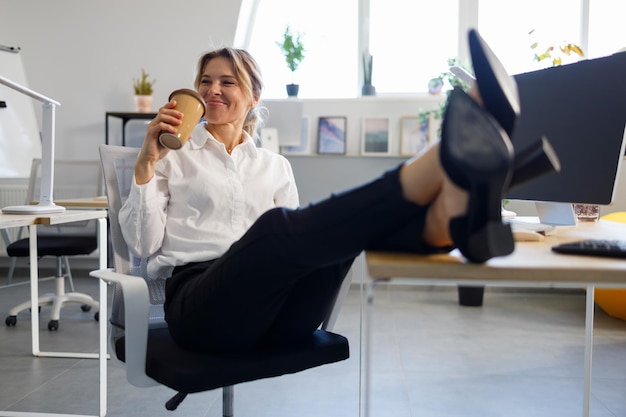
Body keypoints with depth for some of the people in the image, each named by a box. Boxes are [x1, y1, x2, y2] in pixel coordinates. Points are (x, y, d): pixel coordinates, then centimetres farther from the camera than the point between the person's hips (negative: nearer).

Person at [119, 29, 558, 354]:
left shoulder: (275, 165, 24)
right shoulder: (174, 158, 18)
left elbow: (303, 235, 16)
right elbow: (144, 244, 7)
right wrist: (146, 164, -2)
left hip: (279, 313, 3)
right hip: (200, 303, -3)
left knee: (346, 218, -26)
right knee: (275, 227, -35)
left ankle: (451, 216, -59)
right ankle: (448, 160, -56)